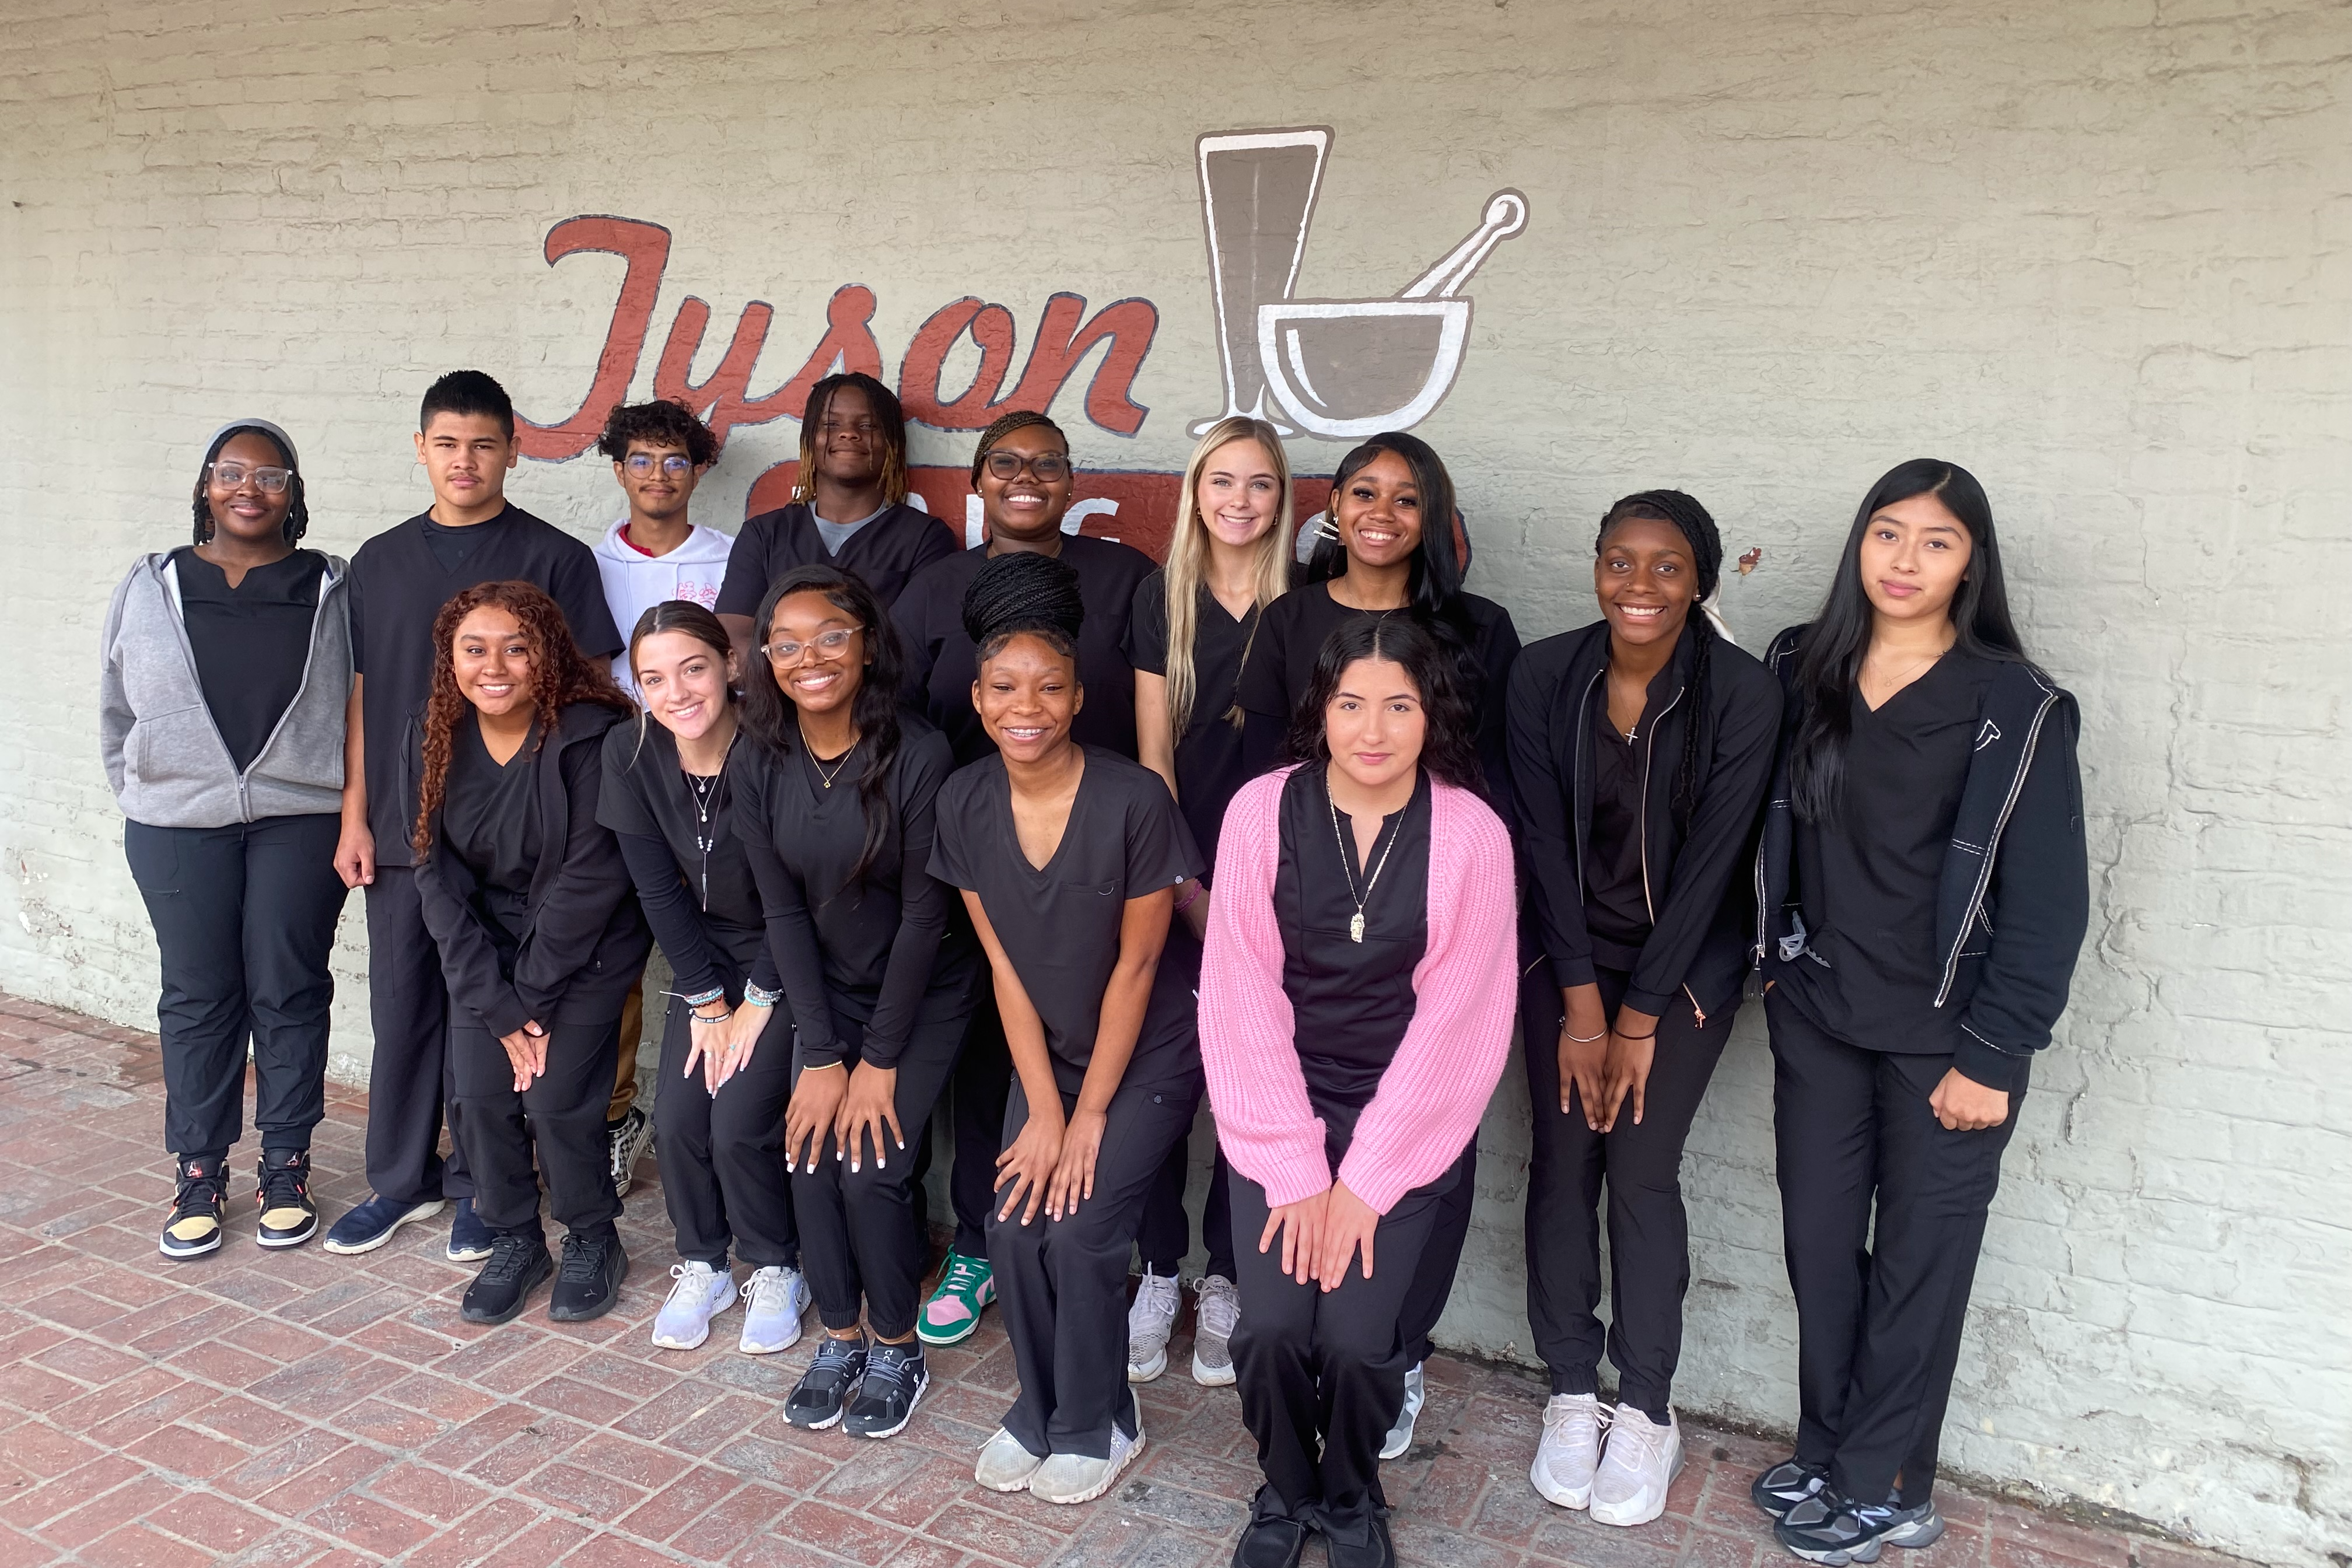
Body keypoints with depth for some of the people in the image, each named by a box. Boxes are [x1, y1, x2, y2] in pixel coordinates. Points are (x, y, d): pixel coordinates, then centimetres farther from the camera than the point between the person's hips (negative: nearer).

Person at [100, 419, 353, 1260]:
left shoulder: (334, 591, 2)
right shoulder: (150, 588, 7)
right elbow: (117, 714, 13)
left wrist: (349, 815, -1)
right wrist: (145, 798, 8)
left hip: (299, 823, -1)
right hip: (177, 827, 2)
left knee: (289, 992, 5)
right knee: (198, 997, 7)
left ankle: (287, 1166, 18)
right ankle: (198, 1173, 19)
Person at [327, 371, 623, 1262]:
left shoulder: (554, 560, -2)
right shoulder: (380, 562, 11)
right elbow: (361, 695, 12)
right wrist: (354, 816, 6)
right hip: (400, 826, 4)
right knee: (401, 1005, 11)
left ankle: (482, 1187, 18)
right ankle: (401, 1178, 26)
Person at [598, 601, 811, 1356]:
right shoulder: (630, 752, -11)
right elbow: (658, 889, -5)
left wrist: (759, 999, -12)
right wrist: (706, 1001, -5)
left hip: (784, 961, -4)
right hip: (706, 958, 4)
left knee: (741, 1122, -14)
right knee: (677, 1118, -6)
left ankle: (776, 1271, 12)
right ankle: (701, 1266, 20)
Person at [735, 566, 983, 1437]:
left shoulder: (919, 757, -22)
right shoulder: (765, 767, -8)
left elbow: (924, 914, -18)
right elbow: (784, 914, -5)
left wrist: (879, 1060, -15)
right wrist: (821, 1055, -10)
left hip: (923, 995, -4)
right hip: (826, 995, 4)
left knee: (871, 1165, -13)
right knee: (810, 1153, -9)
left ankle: (898, 1350, 11)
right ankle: (841, 1337, 15)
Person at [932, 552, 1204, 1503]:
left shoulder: (1133, 801, -25)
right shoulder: (966, 803, -11)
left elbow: (1137, 964, -16)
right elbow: (1004, 964, -5)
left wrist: (1090, 1114, -11)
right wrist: (1043, 1109, -7)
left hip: (1151, 1052, -4)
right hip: (1050, 1049, 4)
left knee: (1079, 1230, -12)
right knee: (1012, 1226, -6)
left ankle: (1097, 1425, 15)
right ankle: (1041, 1408, 22)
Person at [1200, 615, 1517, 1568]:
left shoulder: (1472, 835, -10)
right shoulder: (1261, 812, -8)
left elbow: (1455, 1021, -9)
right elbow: (1243, 998, -7)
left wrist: (1364, 1180, -11)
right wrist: (1295, 1169, -11)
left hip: (1409, 1113, -1)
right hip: (1282, 1103, 1)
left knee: (1357, 1337, -15)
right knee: (1271, 1329, -14)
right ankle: (1284, 1491, 20)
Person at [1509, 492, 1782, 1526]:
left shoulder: (1743, 695, -17)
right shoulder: (1544, 676, -11)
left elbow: (1708, 864, -15)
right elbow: (1544, 844, -9)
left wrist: (1637, 1019, -12)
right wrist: (1581, 1007, -10)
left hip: (1684, 966, -2)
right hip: (1566, 955, 2)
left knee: (1642, 1172, -2)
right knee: (1562, 1162, 3)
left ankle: (1647, 1411, 16)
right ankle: (1571, 1393, 19)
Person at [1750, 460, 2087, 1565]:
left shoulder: (2017, 710, -11)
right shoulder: (1799, 670, 1)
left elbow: (2049, 902, -10)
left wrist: (1994, 1057, -12)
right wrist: (1771, 960, 6)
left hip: (1944, 1035, -4)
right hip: (1817, 1016, 4)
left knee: (1918, 1258, 8)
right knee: (1818, 1239, 11)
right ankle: (1825, 1453, 30)